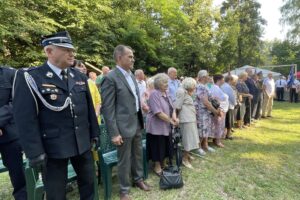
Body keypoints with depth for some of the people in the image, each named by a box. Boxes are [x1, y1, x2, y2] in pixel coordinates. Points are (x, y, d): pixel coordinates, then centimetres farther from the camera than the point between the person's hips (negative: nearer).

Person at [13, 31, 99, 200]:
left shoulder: (80, 77, 5)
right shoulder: (30, 78, -10)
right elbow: (25, 119, -13)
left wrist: (94, 134, 9)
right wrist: (35, 153, -13)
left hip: (83, 143, 5)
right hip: (53, 147, -4)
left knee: (88, 182, 22)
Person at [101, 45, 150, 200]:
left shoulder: (131, 75, 10)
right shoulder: (110, 78, -15)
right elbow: (107, 108, -17)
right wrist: (114, 133, -18)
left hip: (137, 123, 7)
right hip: (124, 126, -7)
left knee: (138, 154, 21)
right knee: (124, 160, 10)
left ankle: (138, 179, 43)